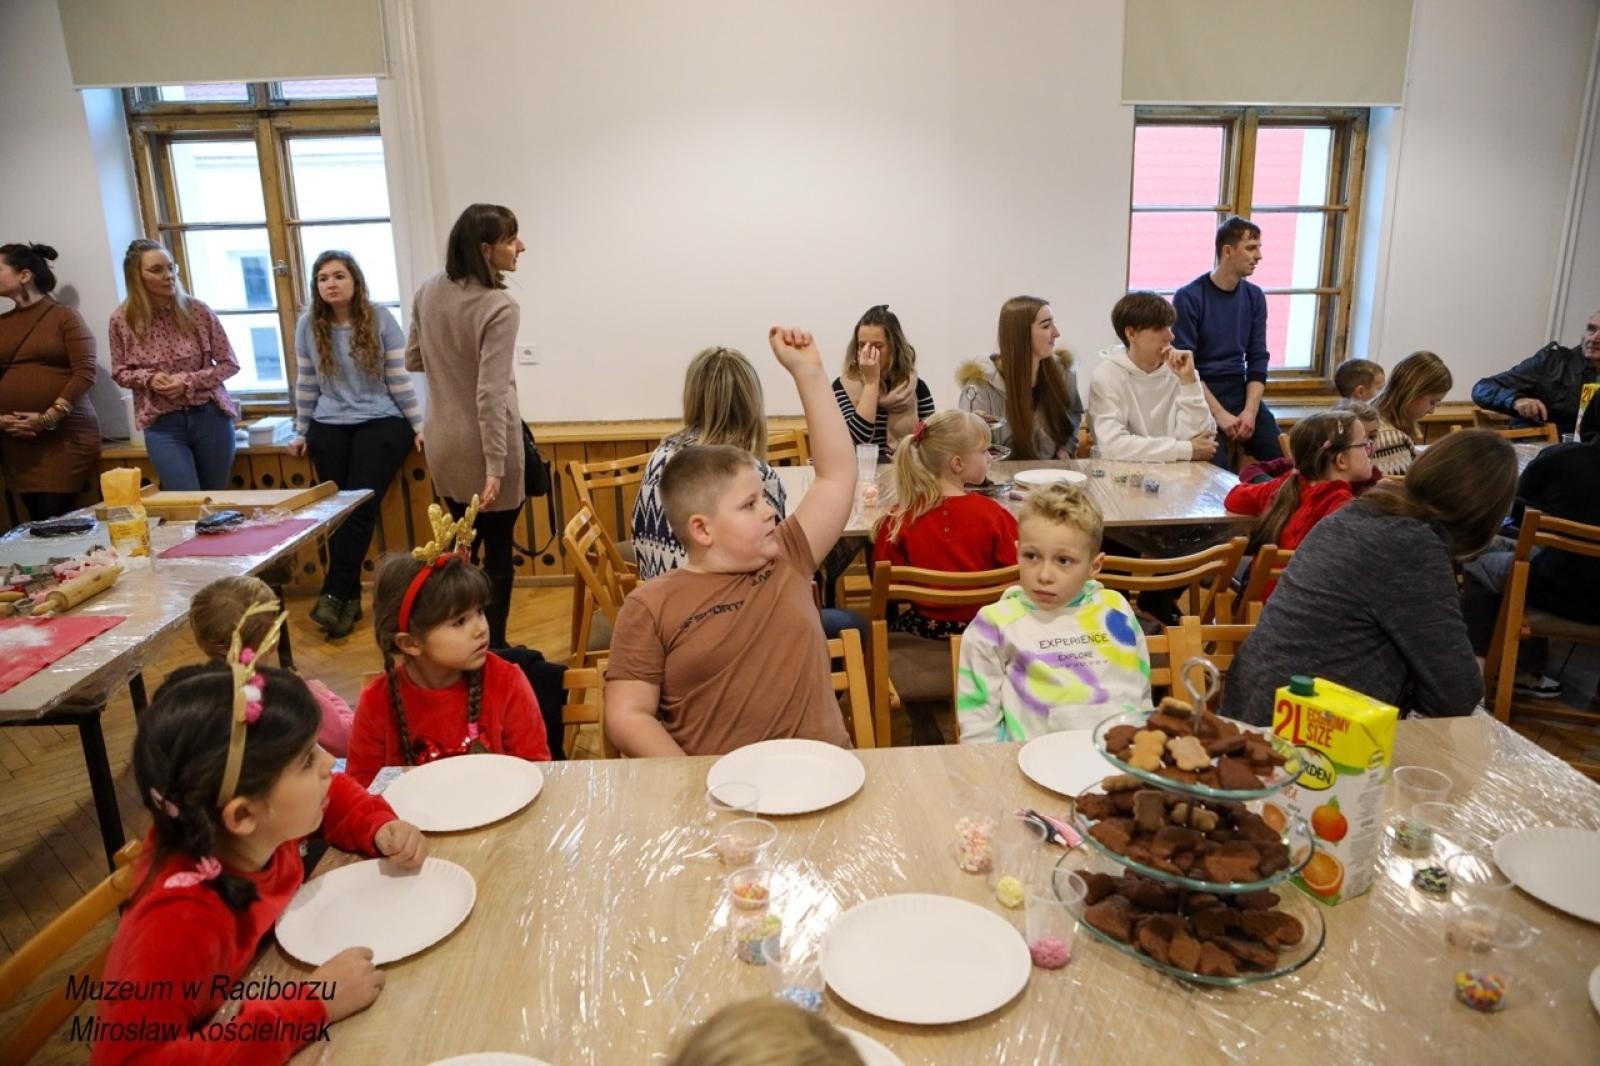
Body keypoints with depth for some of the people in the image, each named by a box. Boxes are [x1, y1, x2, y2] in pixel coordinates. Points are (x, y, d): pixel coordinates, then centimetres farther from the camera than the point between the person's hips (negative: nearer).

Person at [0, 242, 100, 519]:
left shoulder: (64, 316, 0)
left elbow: (85, 372, -9)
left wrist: (48, 418, -15)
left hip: (66, 435, -4)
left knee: (57, 519, -12)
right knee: (37, 519, 2)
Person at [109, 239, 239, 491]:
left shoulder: (197, 311, -5)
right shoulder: (122, 320, -3)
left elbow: (229, 364, 0)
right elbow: (120, 372, 9)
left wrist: (190, 381, -14)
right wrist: (148, 378, -12)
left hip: (209, 416, 1)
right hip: (162, 424, 0)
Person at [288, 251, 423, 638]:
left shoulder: (381, 319, -4)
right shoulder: (309, 325, 3)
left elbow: (398, 379, -1)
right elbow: (306, 384, 12)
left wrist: (418, 426, -2)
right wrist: (301, 432, 14)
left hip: (381, 423, -3)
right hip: (329, 427, 3)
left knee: (360, 505, -15)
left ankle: (334, 594, -13)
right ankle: (349, 596, 4)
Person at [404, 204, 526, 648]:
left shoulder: (428, 292, 1)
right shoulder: (499, 308, -20)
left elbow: (413, 361, 13)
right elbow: (491, 395, -25)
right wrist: (495, 467, -23)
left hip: (442, 442, 7)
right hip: (483, 447, -7)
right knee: (498, 551, 7)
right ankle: (493, 650, 16)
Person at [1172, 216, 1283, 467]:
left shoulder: (1254, 297, 7)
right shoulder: (1189, 297, -8)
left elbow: (1258, 360, 6)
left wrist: (1250, 411, -9)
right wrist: (1219, 414, -17)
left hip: (1241, 390, 5)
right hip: (1200, 395, -5)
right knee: (1217, 468, -23)